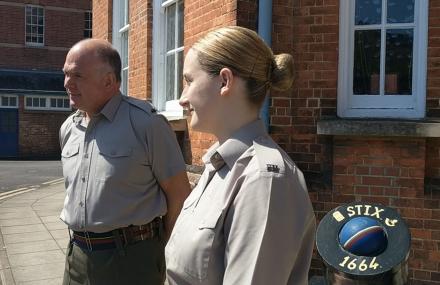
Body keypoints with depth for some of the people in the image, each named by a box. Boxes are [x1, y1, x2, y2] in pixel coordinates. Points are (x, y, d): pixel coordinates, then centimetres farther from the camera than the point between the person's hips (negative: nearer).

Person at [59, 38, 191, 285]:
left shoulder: (146, 123, -14)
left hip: (132, 256, -6)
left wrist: (163, 250, -2)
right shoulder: (68, 128, 6)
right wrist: (78, 239, 17)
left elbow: (179, 194, -9)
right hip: (77, 254, 6)